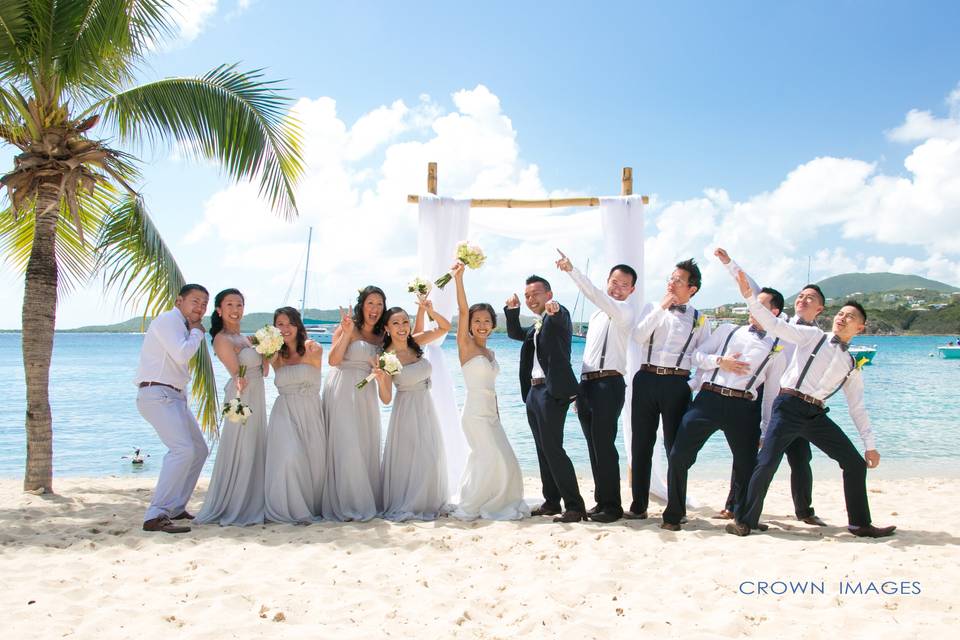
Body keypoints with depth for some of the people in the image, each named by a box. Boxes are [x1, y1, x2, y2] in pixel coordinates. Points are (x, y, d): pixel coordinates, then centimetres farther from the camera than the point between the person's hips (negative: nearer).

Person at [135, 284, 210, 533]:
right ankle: (155, 517, -27)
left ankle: (175, 508, 22)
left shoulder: (181, 325, 22)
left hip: (174, 397, 11)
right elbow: (182, 354, -20)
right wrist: (196, 332, -7)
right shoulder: (169, 319, -8)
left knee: (199, 450, 15)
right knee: (183, 449, -25)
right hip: (157, 395, -11)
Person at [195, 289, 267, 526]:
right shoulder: (223, 339, -11)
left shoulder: (243, 338, 16)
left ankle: (252, 507, 22)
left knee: (255, 452, 13)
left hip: (256, 400, 9)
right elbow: (239, 375, -19)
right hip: (242, 401, -9)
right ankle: (234, 511, 6)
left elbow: (263, 370, 12)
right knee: (241, 454, -4)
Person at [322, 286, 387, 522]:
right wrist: (347, 333, -23)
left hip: (366, 394, 6)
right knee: (346, 446, -8)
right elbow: (333, 360, -16)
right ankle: (345, 505, 0)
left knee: (367, 446, 8)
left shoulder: (381, 336, 12)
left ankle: (367, 500, 19)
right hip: (342, 391, -6)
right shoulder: (348, 328, -6)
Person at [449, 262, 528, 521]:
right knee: (493, 460, -8)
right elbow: (463, 311, -18)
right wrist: (458, 278, -27)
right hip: (475, 413, -8)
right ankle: (469, 507, 6)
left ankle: (493, 505, 22)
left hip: (491, 413, 8)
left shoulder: (490, 353, 14)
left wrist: (497, 416, 16)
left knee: (504, 462, 9)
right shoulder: (466, 345, -6)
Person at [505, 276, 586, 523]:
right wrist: (512, 310, 6)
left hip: (552, 391, -9)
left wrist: (554, 309, -51)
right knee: (543, 451, 12)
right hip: (533, 392, 9)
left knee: (553, 449, -12)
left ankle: (575, 506, -7)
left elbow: (561, 320, -27)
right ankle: (551, 502, 20)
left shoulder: (559, 316, -5)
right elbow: (515, 334, 24)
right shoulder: (536, 327, 21)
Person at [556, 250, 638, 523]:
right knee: (593, 447, 10)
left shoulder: (626, 311, -4)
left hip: (608, 383, -8)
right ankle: (601, 501, 19)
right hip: (587, 383, 8)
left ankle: (611, 505, 0)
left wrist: (572, 271, -32)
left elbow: (595, 295, -23)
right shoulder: (598, 314, 22)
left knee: (604, 446, -9)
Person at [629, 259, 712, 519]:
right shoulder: (652, 307, 11)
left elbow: (705, 357, 5)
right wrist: (661, 308, -9)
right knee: (641, 444, 6)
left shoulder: (699, 320, 8)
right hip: (647, 379, 2)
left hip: (677, 383, -1)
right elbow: (638, 336, -6)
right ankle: (639, 505, 16)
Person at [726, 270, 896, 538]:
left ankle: (860, 524, 19)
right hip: (789, 407, -4)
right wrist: (749, 297, -14)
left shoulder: (852, 367, 18)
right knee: (767, 464, -13)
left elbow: (857, 408, 20)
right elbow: (775, 325, -2)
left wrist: (870, 444, 16)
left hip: (816, 415, 5)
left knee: (856, 463, 2)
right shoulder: (813, 336, 8)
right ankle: (745, 521, 0)